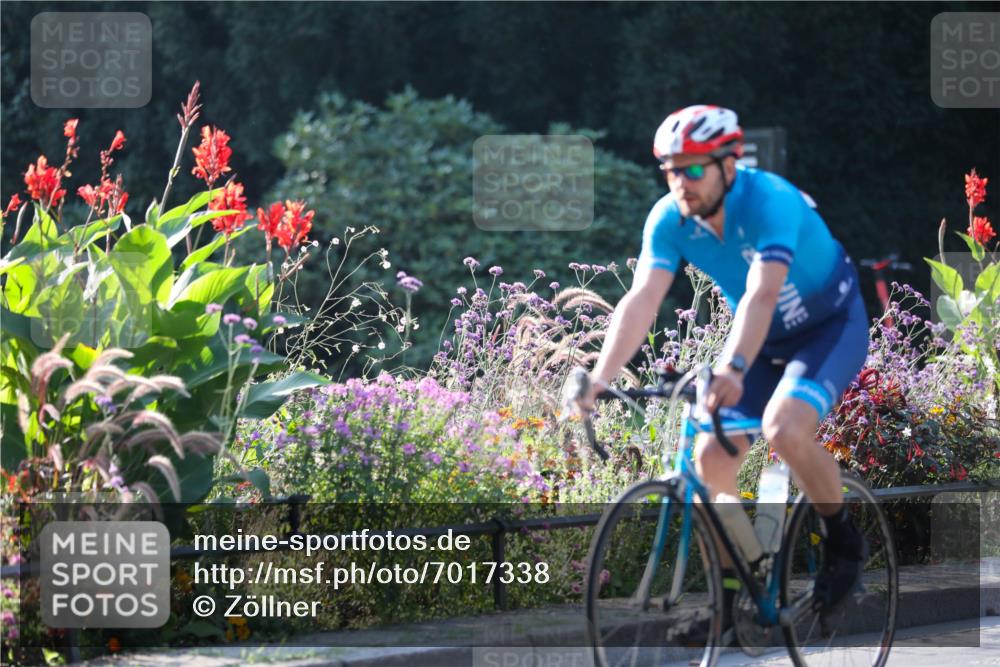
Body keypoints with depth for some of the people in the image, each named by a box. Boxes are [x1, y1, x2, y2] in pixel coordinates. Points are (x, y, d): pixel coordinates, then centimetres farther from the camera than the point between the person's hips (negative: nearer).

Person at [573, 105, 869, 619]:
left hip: (830, 327, -6)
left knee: (783, 431, -30)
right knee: (711, 459, -9)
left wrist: (733, 369, -61)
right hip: (764, 341, 6)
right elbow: (641, 300, -25)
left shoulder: (770, 202, -32)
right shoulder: (669, 220, -15)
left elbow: (761, 295, -45)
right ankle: (725, 593, 4)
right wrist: (599, 379, -39)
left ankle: (843, 539, -6)